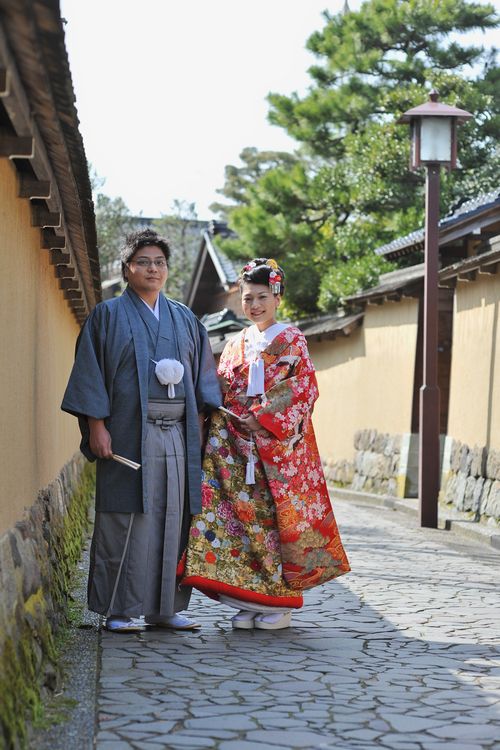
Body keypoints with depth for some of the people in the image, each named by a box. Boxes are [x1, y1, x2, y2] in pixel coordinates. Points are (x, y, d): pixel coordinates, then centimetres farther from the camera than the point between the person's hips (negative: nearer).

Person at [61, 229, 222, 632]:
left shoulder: (185, 319, 18)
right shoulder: (108, 315, 5)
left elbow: (202, 377, 17)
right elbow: (90, 373, -1)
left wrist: (200, 425, 6)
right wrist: (97, 427, -11)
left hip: (178, 435, 4)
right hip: (128, 434, -4)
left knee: (174, 518, 3)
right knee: (128, 519, -5)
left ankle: (166, 606, 10)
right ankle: (121, 610, 1)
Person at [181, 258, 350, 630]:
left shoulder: (292, 341, 1)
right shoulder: (236, 344, 16)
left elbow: (304, 390, -7)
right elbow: (221, 393, 16)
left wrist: (264, 417, -14)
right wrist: (230, 419, -3)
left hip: (279, 443, -5)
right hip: (239, 444, 5)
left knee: (278, 516, -5)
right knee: (242, 514, 0)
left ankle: (282, 602, 3)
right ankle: (252, 599, 7)